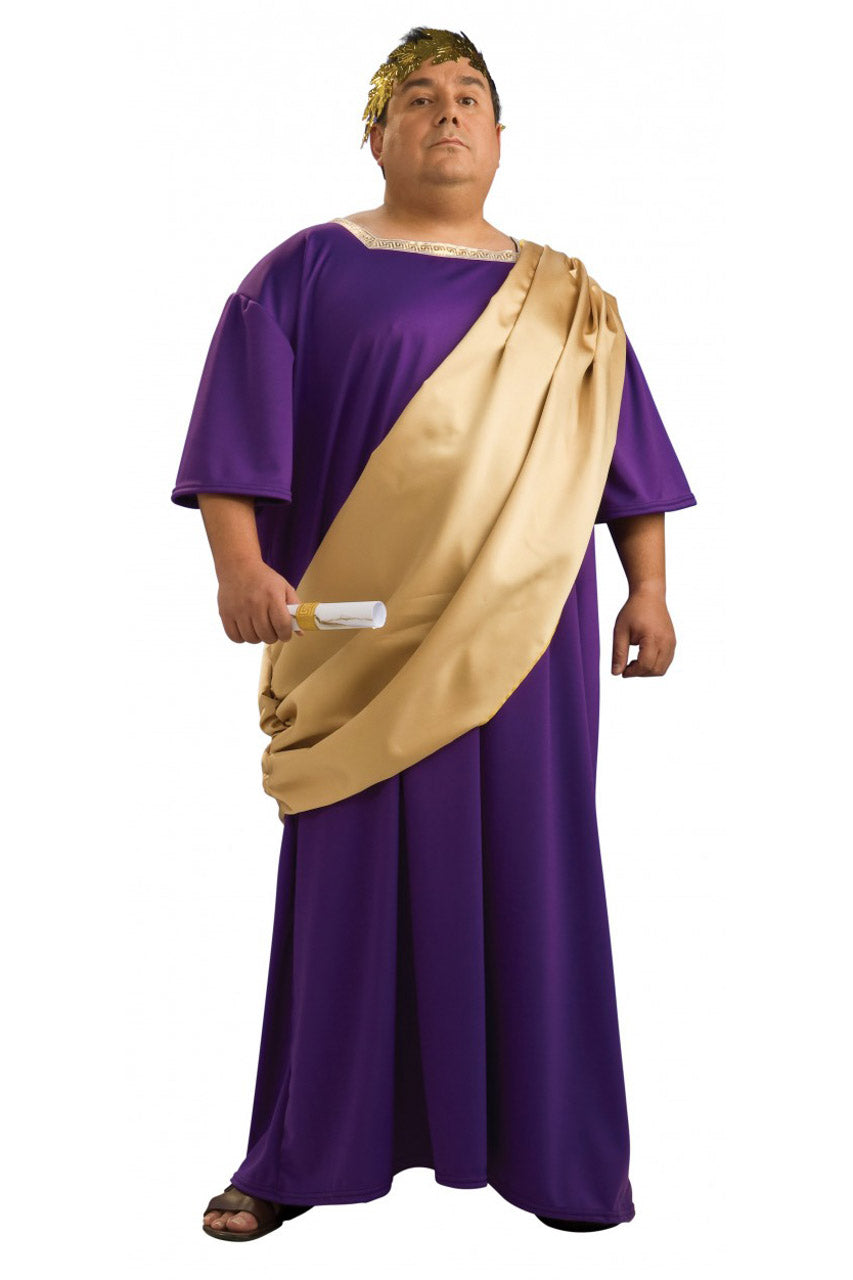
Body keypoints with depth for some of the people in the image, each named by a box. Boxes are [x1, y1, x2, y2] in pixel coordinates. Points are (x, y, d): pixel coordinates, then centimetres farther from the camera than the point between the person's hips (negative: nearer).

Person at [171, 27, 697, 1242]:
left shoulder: (566, 297, 14)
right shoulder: (307, 272, 5)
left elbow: (628, 456, 13)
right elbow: (237, 437, -3)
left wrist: (648, 588, 2)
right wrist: (241, 564, -17)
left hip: (521, 633, 2)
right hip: (366, 632, -2)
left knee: (528, 867, 5)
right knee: (354, 873, 2)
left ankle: (550, 1143, 17)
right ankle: (307, 1152, 15)